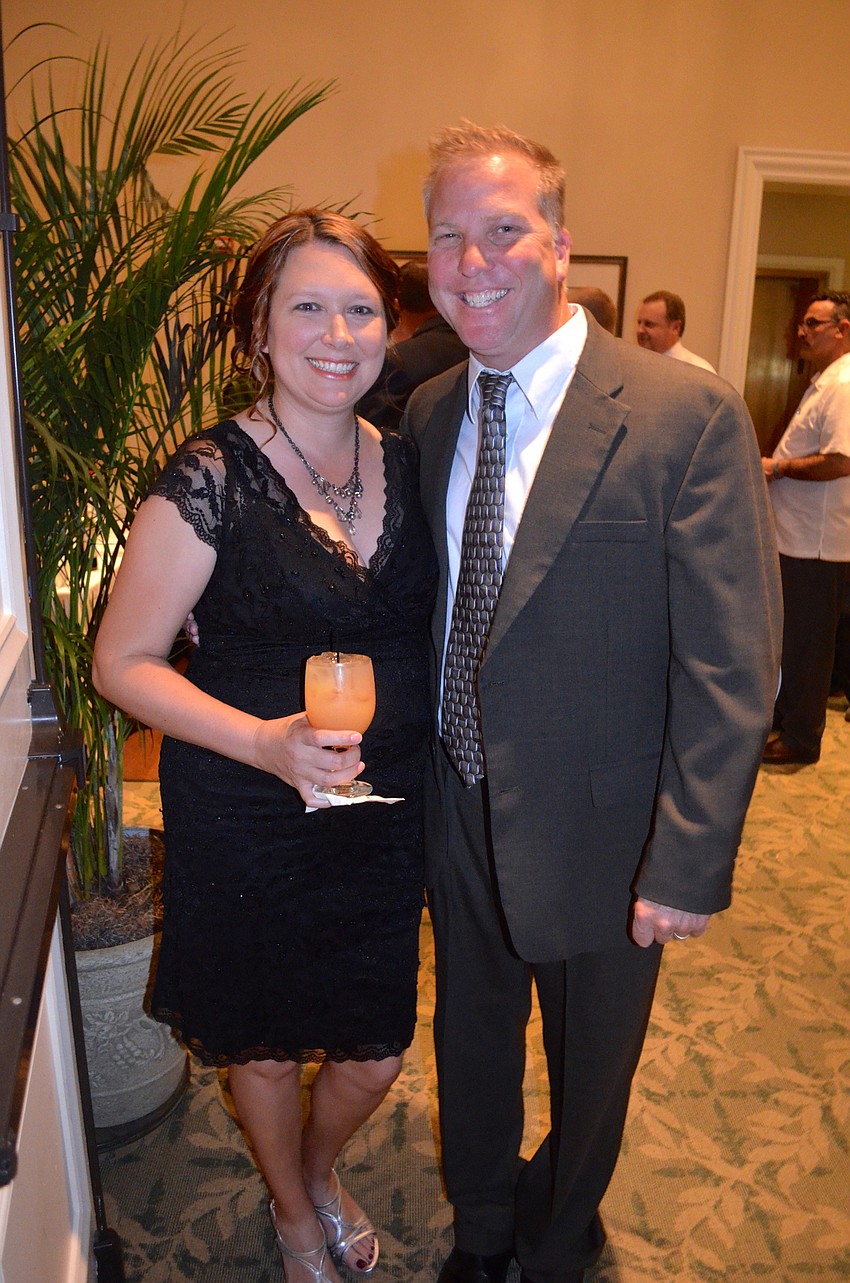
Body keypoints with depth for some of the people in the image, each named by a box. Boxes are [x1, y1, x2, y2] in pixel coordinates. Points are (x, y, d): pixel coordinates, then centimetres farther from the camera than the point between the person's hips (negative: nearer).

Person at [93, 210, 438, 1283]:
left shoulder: (404, 463, -1)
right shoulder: (210, 479, -16)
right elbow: (123, 660, -14)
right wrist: (266, 741, -27)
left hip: (386, 815, 5)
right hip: (247, 823, -4)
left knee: (375, 1051, 19)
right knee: (267, 1047, 19)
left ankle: (321, 1169, 56)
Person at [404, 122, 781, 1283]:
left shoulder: (690, 417, -18)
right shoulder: (427, 415, 0)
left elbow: (732, 666, -18)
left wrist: (689, 861, -20)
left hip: (597, 833, -4)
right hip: (458, 814, 5)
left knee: (590, 1068, 22)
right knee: (471, 1044, 26)